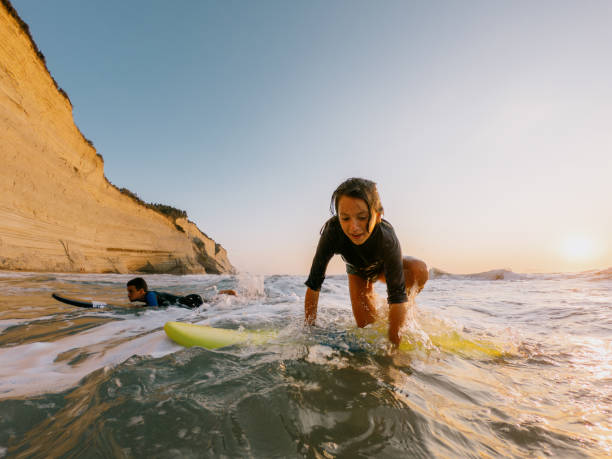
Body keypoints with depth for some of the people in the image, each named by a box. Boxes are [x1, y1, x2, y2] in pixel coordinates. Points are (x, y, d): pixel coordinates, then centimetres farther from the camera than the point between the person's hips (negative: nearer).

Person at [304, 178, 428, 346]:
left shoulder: (387, 238, -41)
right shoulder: (332, 231, -38)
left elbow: (397, 295, -39)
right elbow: (314, 284, -33)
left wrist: (394, 344, -41)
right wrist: (309, 328, -30)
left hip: (383, 267, -1)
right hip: (358, 271, 2)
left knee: (420, 271, -31)